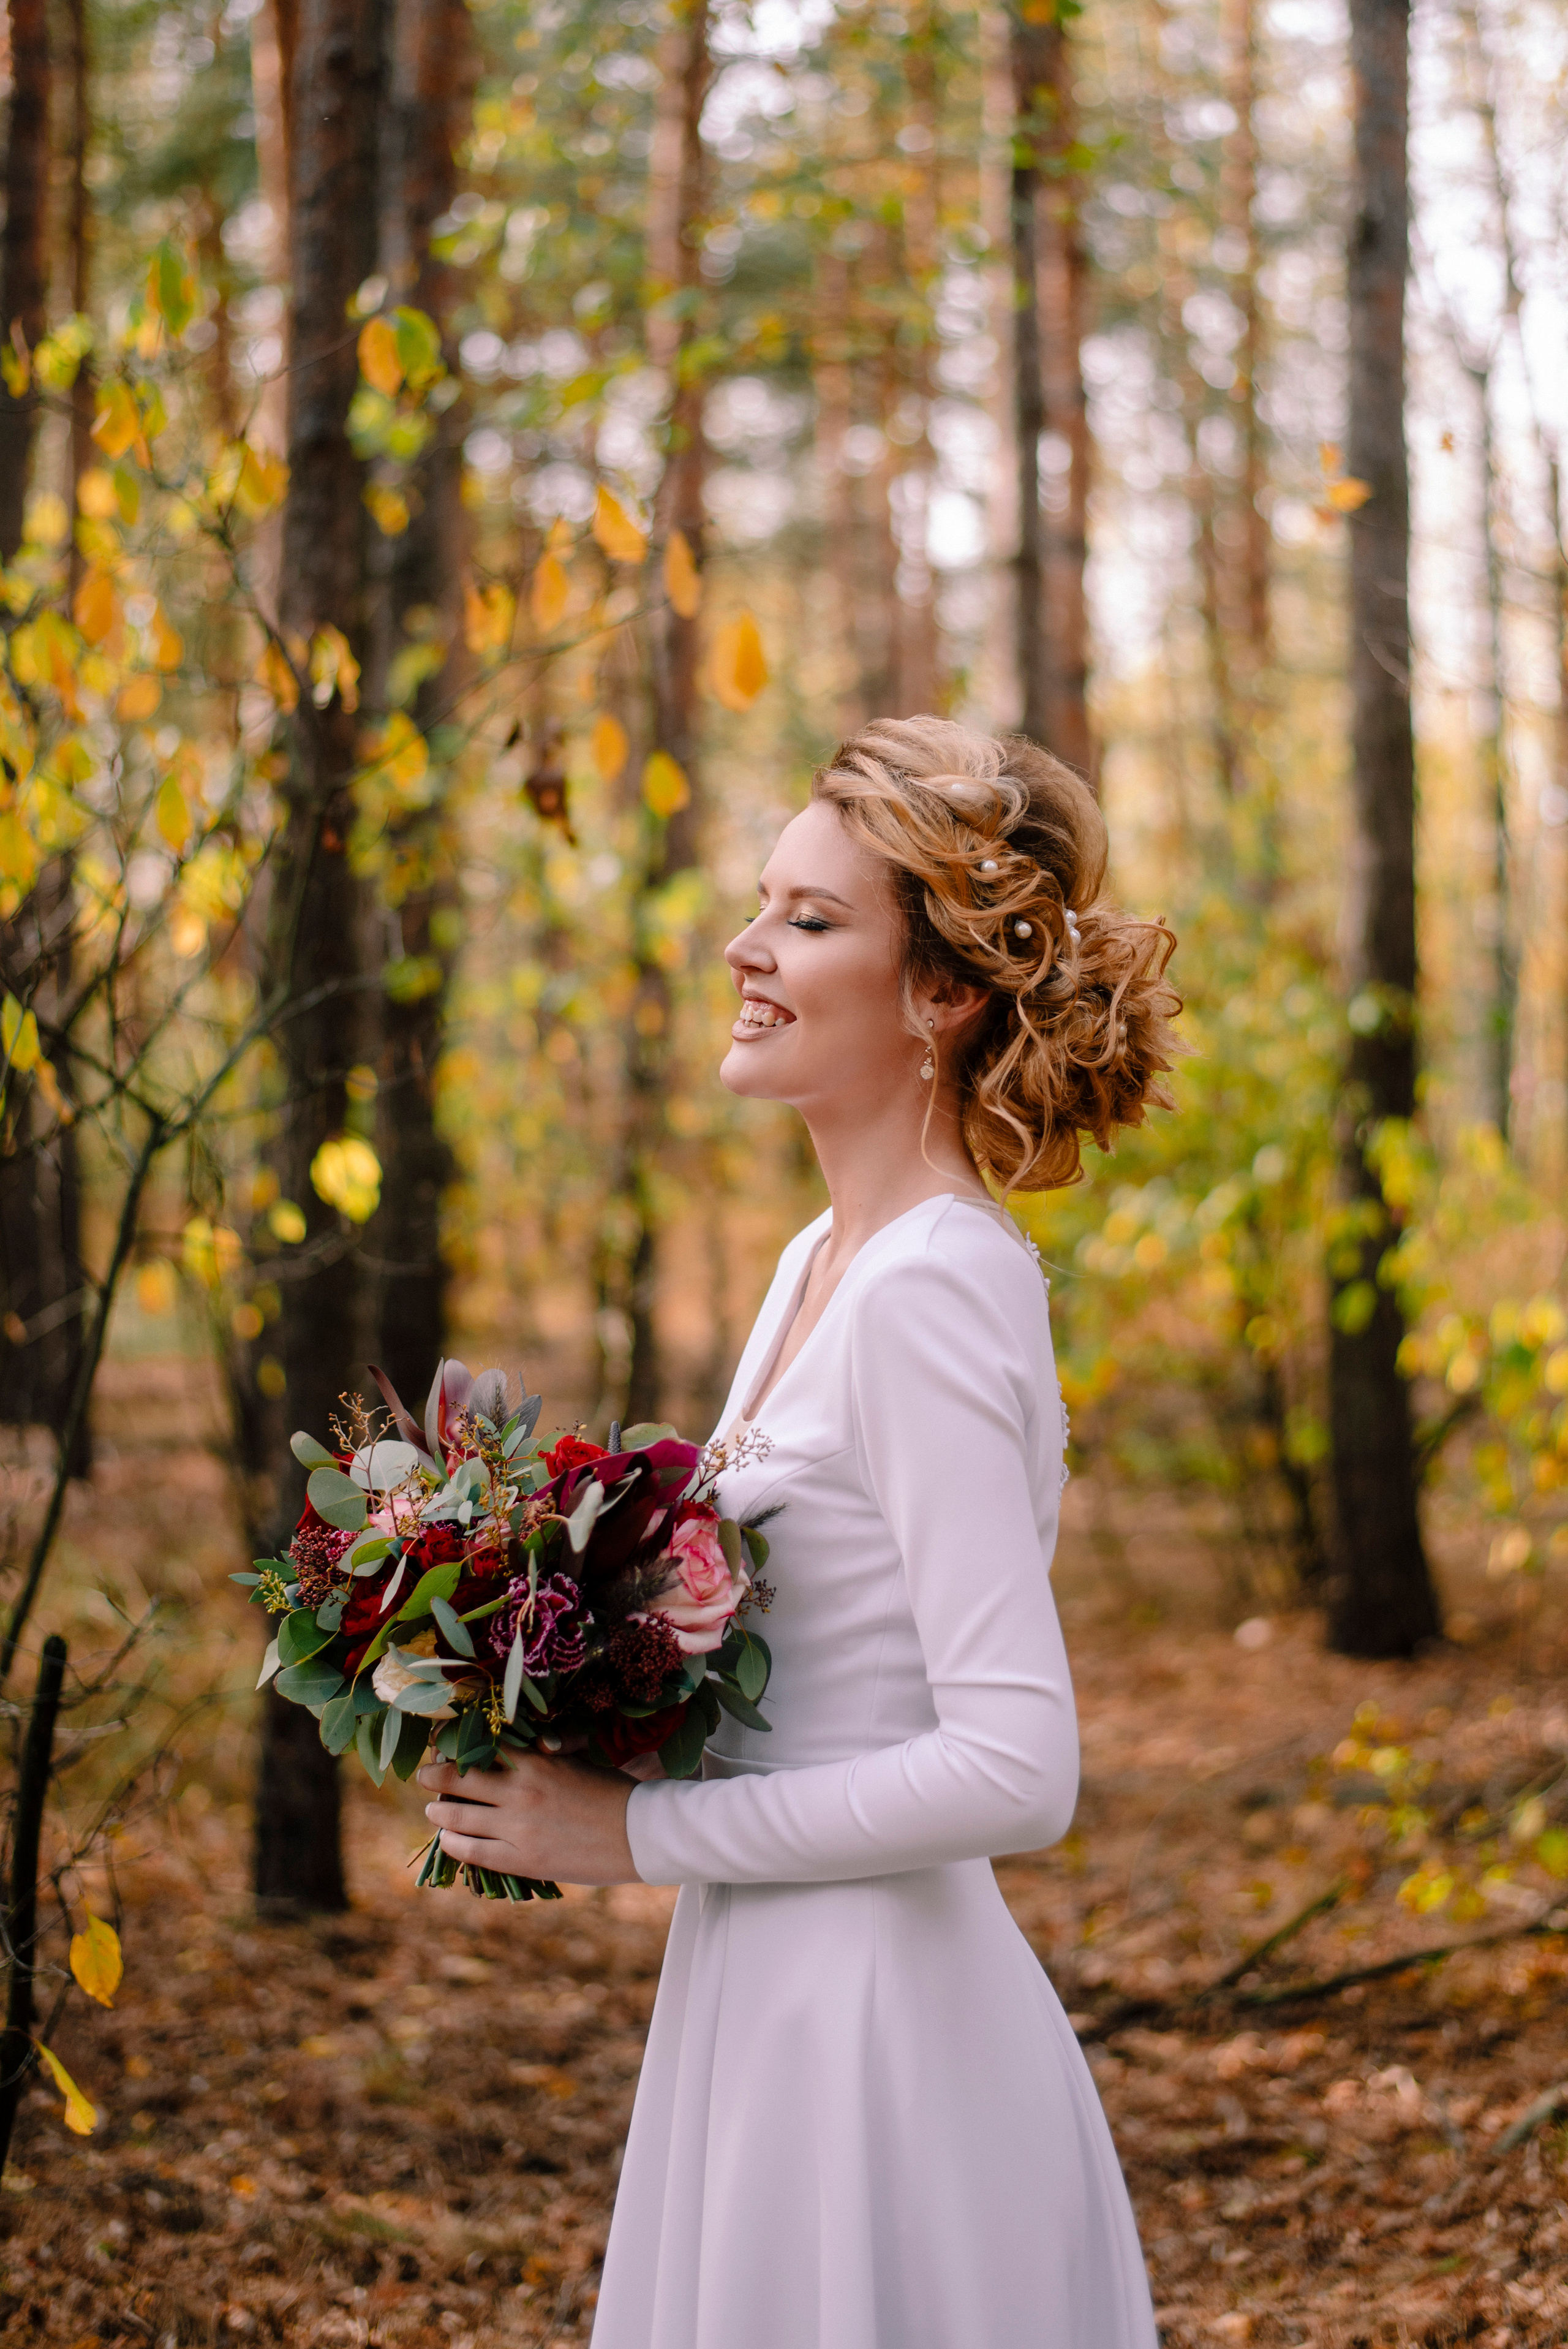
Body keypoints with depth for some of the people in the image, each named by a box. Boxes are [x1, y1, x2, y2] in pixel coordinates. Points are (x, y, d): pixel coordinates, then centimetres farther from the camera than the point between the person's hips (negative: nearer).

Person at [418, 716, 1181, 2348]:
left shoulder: (932, 1293, -19)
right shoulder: (824, 1261, 9)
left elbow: (1014, 1768, -24)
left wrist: (640, 1831, -17)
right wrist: (576, 1752, 4)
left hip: (875, 2020, -9)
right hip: (768, 1997, 9)